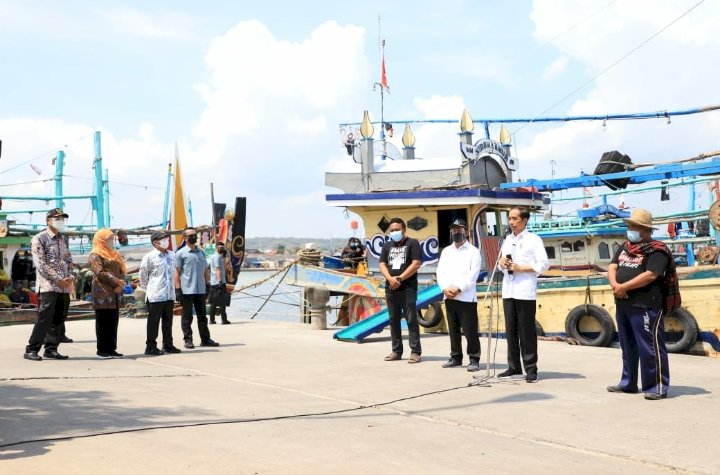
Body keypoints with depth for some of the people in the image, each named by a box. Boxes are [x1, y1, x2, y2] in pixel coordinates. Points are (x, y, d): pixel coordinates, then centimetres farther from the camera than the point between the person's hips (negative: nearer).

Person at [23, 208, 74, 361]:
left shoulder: (63, 239, 18)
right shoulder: (39, 239, -3)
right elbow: (40, 264, -11)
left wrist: (70, 277, 0)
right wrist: (57, 280, -15)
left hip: (65, 286, 7)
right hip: (48, 286, -7)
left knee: (59, 320, 6)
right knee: (44, 319, -10)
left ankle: (51, 349, 13)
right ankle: (31, 350, -3)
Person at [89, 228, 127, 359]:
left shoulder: (114, 254, 21)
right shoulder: (95, 255, -3)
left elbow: (122, 271, 14)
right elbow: (100, 272, -16)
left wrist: (120, 284, -5)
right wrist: (117, 281, -18)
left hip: (115, 294, 7)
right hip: (102, 294, -7)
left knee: (113, 322, 8)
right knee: (103, 323, -4)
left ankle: (111, 349, 12)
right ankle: (102, 350, 1)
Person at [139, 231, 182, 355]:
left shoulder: (172, 255, 9)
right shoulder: (149, 257, -9)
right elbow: (143, 274, -2)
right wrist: (147, 288, 4)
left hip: (169, 294, 6)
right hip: (155, 295, -6)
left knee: (168, 321, 13)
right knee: (153, 321, -1)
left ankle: (168, 345, 22)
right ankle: (150, 347, 4)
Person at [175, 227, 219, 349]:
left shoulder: (201, 252, 14)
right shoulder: (180, 253, -3)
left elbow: (206, 269, 19)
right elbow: (177, 272, -5)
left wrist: (207, 284, 12)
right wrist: (178, 289, -11)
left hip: (200, 289, 5)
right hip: (187, 290, -5)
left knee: (202, 316, 10)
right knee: (187, 317, 2)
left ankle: (205, 339, 16)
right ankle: (188, 340, 9)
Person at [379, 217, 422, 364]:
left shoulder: (412, 243, 2)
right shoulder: (387, 246, 17)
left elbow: (416, 264, -9)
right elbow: (382, 265, 8)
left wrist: (400, 278, -13)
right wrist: (390, 278, -11)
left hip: (408, 287, -5)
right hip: (391, 288, 5)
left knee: (411, 319, -7)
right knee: (393, 320, 7)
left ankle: (415, 351, -7)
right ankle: (396, 351, 14)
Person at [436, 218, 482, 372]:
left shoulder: (473, 251, 1)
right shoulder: (446, 251, 16)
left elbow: (473, 274, -8)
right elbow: (440, 271, 8)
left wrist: (458, 288, -16)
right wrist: (445, 288, -8)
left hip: (466, 297, -5)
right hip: (449, 297, 5)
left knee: (470, 330, -5)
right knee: (453, 329, 11)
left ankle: (474, 359, 1)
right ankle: (456, 357, 19)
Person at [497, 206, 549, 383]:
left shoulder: (533, 239, -2)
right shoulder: (507, 240, 16)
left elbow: (544, 264, -8)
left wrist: (521, 268, -15)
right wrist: (501, 263, 1)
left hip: (525, 292, -6)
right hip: (508, 291, 6)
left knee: (527, 331, -4)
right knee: (510, 330, 8)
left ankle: (531, 369, 2)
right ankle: (514, 367, 16)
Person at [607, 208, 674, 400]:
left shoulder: (657, 251, -8)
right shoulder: (625, 247, 17)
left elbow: (650, 275, -20)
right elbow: (612, 267, 9)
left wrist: (623, 287, -18)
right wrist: (615, 285, -12)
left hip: (645, 306, -8)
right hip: (623, 305, 8)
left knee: (650, 347, -6)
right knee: (627, 346, 16)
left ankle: (657, 387, 0)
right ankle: (628, 383, 27)